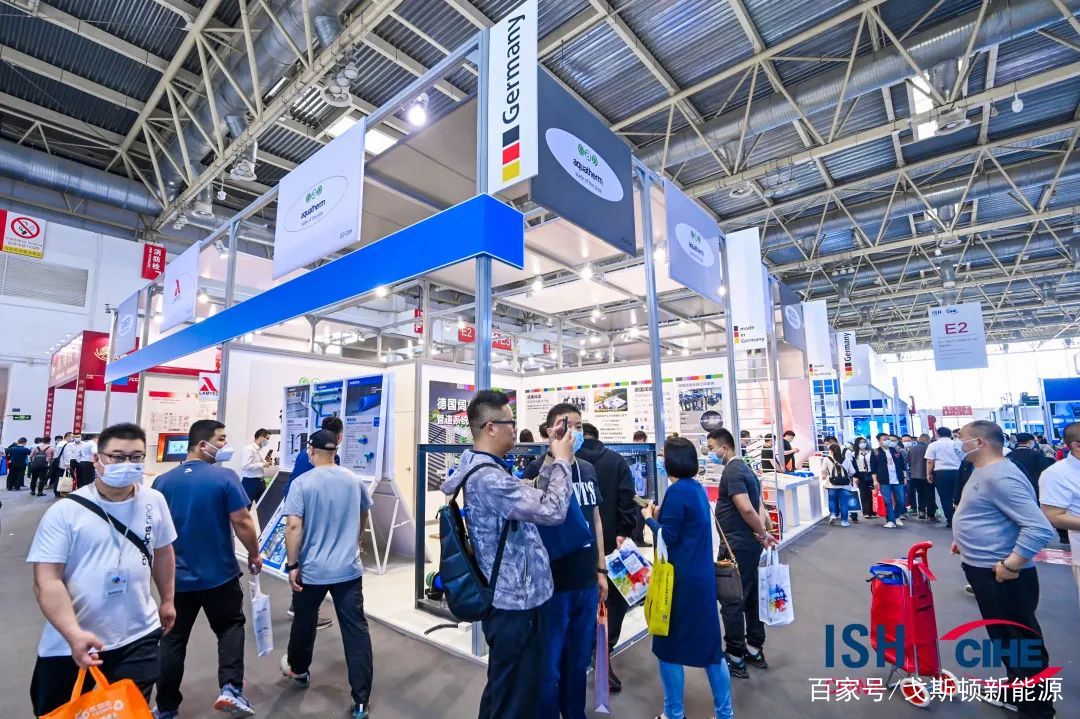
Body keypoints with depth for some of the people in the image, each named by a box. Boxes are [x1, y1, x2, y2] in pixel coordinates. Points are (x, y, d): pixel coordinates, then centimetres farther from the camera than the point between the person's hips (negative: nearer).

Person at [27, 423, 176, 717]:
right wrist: (74, 634, -25)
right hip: (69, 645, -1)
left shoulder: (154, 501, -2)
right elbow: (46, 581, -15)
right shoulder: (65, 511, -13)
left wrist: (167, 600, 16)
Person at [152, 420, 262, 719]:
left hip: (176, 575, 4)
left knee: (173, 639, 18)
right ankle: (230, 689, 5)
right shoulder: (225, 477, -17)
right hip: (219, 573, -3)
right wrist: (254, 554, -2)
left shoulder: (163, 481, -2)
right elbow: (242, 522, -18)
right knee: (230, 627, 16)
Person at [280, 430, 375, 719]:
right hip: (349, 569, 2)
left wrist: (292, 565, -9)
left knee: (304, 622, 24)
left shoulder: (302, 483, -10)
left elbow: (294, 526, -18)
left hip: (312, 570, -2)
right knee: (356, 630, 4)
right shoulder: (353, 480, 3)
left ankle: (299, 671, 47)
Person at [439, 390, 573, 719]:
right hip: (515, 601, -10)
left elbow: (533, 499, 11)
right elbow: (552, 510, -27)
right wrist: (562, 460, -13)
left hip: (510, 597, 10)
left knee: (502, 690, 26)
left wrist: (551, 458, 3)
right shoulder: (487, 478, -27)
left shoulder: (487, 470, 7)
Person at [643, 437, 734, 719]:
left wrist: (649, 518, -1)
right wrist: (661, 515, 8)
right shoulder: (698, 487, 7)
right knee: (709, 642, 17)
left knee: (668, 645, 9)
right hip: (703, 576, 8)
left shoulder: (677, 491, -19)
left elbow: (667, 538, -16)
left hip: (681, 579, -8)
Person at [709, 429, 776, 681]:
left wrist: (763, 534, -12)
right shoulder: (745, 468, 13)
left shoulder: (732, 472, -18)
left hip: (736, 545, -10)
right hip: (749, 544, 10)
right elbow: (759, 506, 12)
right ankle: (755, 650, 30)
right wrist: (762, 533, -1)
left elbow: (746, 509, -26)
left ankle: (735, 659, 12)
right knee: (751, 598, 18)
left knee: (731, 602, 2)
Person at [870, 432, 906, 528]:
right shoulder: (875, 453, 0)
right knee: (887, 502, -1)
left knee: (900, 500, 7)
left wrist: (904, 477, 7)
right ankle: (890, 520, 6)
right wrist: (875, 480, -7)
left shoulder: (896, 451, 11)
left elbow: (902, 465, 14)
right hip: (884, 481, -3)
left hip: (898, 480, 3)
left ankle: (897, 517, 29)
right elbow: (873, 468, -1)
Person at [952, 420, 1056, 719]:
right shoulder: (984, 471, 7)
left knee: (1021, 642, 6)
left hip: (1001, 576, -10)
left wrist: (1009, 566, -25)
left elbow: (1040, 529, -29)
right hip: (983, 569, 10)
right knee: (1004, 637, 24)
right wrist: (965, 541, 15)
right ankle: (1018, 692, 41)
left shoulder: (1000, 476, -25)